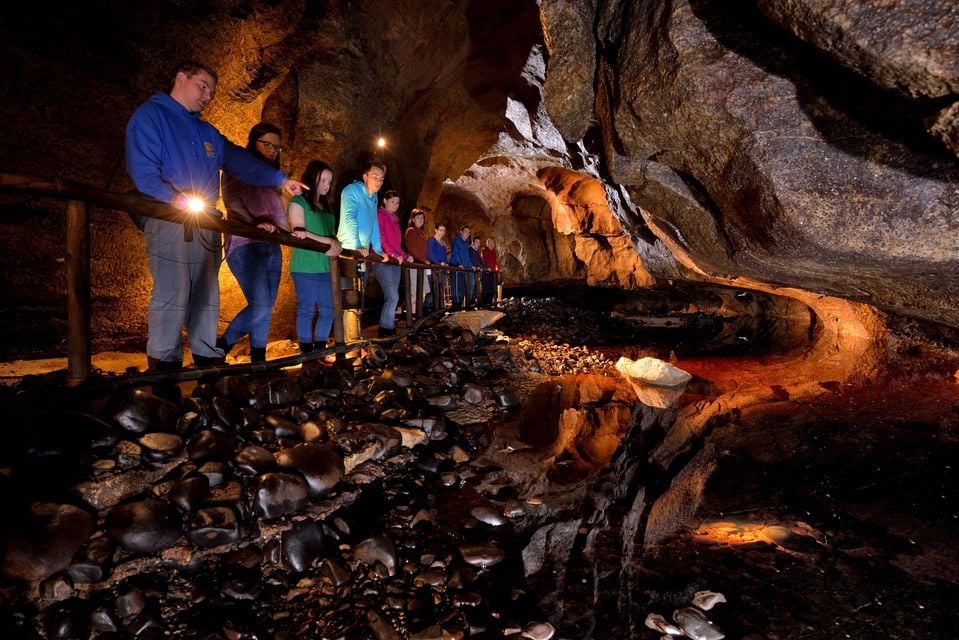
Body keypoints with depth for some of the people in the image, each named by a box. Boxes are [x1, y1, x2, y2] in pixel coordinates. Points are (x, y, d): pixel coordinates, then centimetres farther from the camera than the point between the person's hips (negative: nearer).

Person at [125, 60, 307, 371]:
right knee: (172, 294, -11)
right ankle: (163, 364, -4)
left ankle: (208, 360, 15)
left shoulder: (207, 132, 26)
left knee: (207, 296, 7)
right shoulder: (150, 115, 3)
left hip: (205, 223, 7)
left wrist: (279, 179, 10)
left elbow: (240, 160, 19)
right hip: (168, 218, -7)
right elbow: (141, 167, -9)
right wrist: (172, 197, -25)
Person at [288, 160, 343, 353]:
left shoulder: (326, 206, 20)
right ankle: (307, 353, 6)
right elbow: (298, 234, -11)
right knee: (306, 310, -2)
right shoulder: (298, 202, -2)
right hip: (305, 267, -7)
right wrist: (329, 242, -16)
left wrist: (336, 246, -5)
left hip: (323, 266, 7)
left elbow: (332, 234, 16)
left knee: (327, 311, 7)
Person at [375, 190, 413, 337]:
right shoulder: (380, 215, -3)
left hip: (396, 263, 8)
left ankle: (389, 328, 9)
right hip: (384, 261, -8)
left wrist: (405, 256, 12)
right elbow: (380, 239, -13)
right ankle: (386, 330, -9)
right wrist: (394, 255, -21)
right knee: (393, 297, -14)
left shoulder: (394, 219, 23)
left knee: (391, 298, 6)